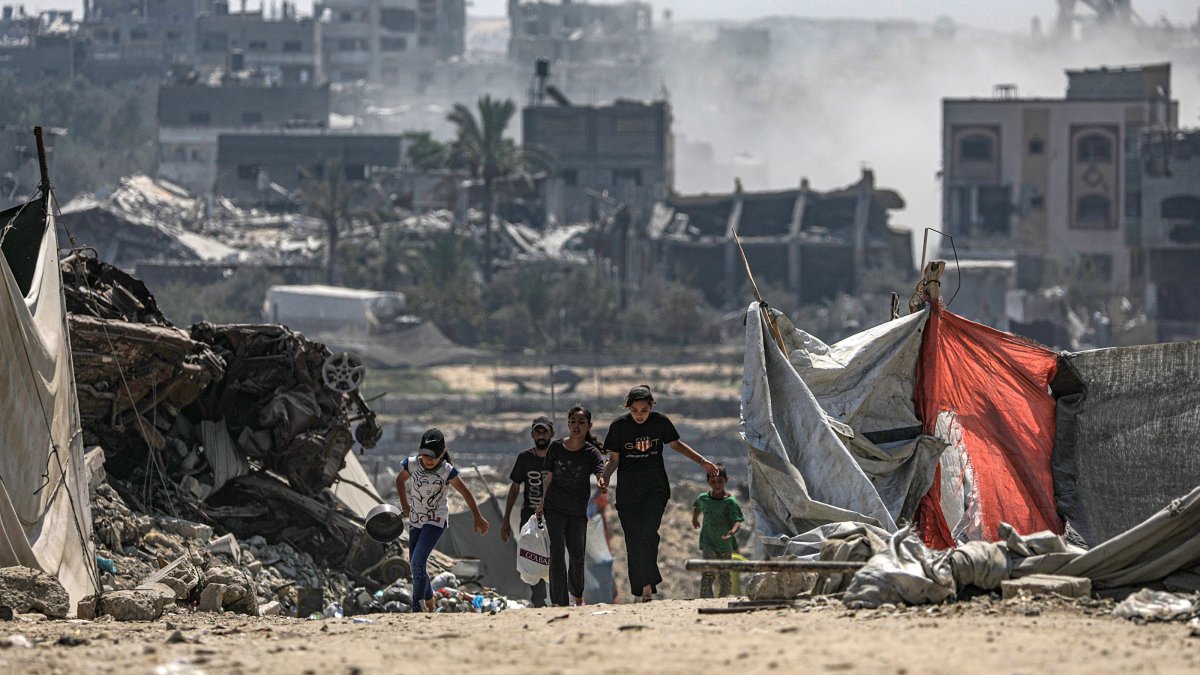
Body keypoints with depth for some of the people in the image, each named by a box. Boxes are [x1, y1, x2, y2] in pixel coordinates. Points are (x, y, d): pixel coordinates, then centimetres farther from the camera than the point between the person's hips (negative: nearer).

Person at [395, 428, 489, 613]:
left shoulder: (447, 471, -18)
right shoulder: (411, 464, -11)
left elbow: (465, 493, -8)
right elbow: (400, 481, 11)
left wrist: (478, 518, -6)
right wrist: (405, 505, 6)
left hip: (436, 520, -5)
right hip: (415, 519, 5)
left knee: (419, 561, -19)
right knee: (414, 563, 11)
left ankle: (418, 607, -16)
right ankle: (428, 599, 31)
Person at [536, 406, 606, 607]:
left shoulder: (591, 453, -11)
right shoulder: (556, 448, -4)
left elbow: (601, 473, -28)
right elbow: (550, 477, 9)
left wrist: (603, 482, -51)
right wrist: (543, 502, 13)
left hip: (578, 511, 0)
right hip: (555, 508, 0)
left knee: (577, 556, 10)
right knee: (557, 550, -13)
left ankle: (577, 595, 37)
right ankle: (560, 603, -15)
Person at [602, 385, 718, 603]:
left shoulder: (660, 422, -2)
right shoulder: (619, 426, -5)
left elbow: (676, 444, 15)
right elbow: (614, 458, 0)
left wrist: (702, 462, 10)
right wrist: (604, 476, -19)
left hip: (656, 489, 0)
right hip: (628, 492, 0)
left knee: (648, 533, -20)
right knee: (633, 541, -1)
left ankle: (648, 584, -21)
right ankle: (639, 590, 5)